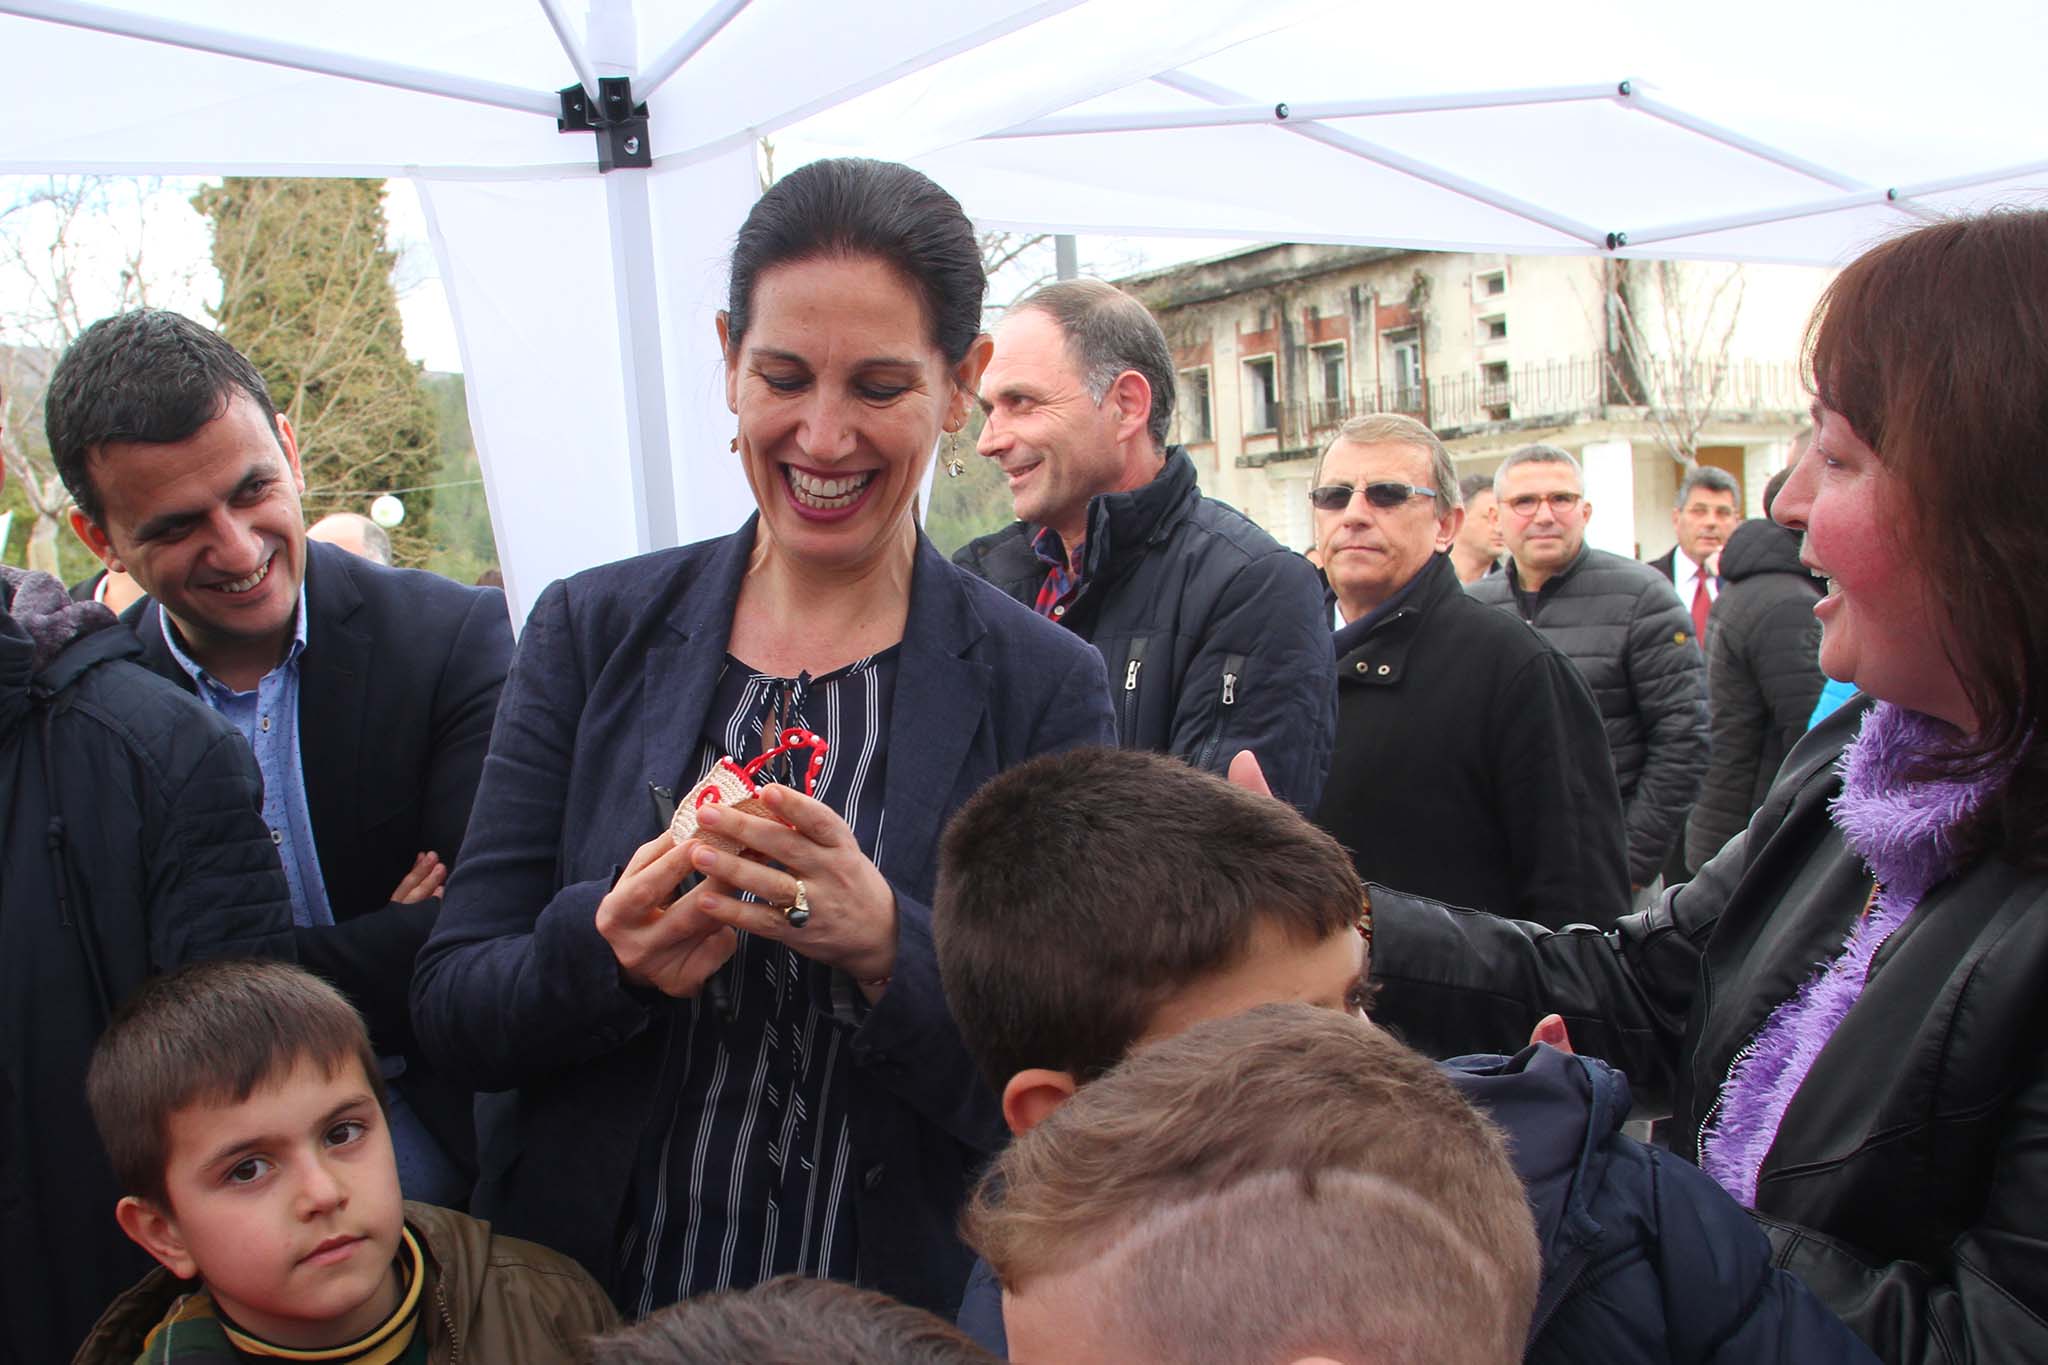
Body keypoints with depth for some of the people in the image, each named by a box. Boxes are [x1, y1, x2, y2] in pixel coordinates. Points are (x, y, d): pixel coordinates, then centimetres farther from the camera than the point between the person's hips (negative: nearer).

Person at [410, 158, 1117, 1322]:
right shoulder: (591, 633, -5)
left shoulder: (1046, 689, -10)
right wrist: (609, 948, -24)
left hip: (902, 1315, -1)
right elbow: (450, 1006, -5)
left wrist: (887, 946, -28)